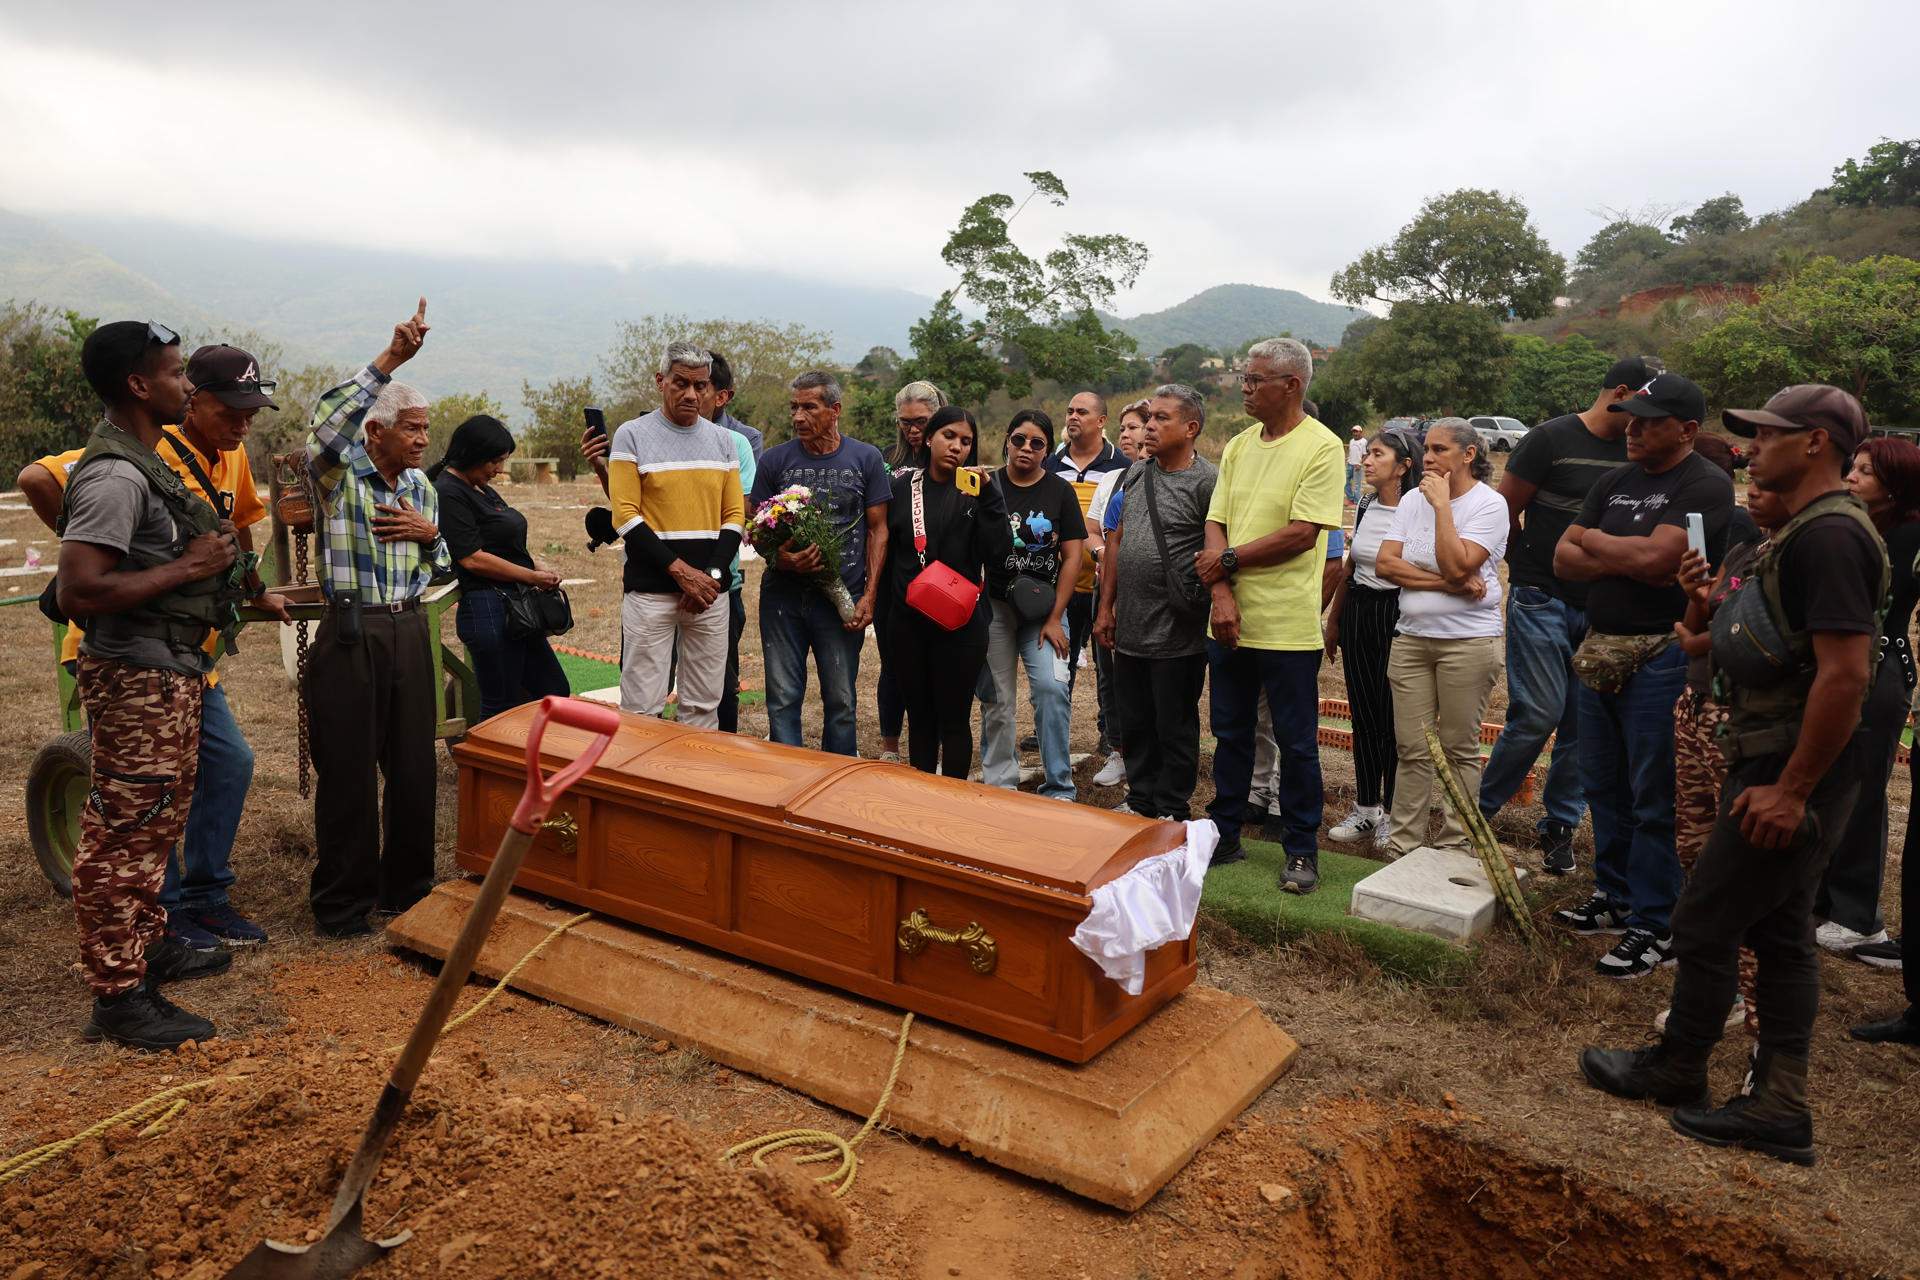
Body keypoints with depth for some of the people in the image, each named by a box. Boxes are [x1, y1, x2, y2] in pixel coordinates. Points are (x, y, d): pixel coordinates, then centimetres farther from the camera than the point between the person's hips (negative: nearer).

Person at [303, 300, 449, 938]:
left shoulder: (422, 487, 13)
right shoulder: (338, 473, -5)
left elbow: (442, 566, 21)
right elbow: (326, 423, -28)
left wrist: (428, 532, -3)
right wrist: (389, 359, -30)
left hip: (409, 632, 6)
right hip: (350, 634, -6)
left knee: (415, 768, 10)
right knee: (348, 772, 1)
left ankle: (408, 888, 25)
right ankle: (342, 904, 14)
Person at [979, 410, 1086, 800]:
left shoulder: (1060, 491, 3)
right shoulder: (988, 486, 3)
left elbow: (1072, 557, 0)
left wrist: (1055, 617, -5)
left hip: (1043, 607, 0)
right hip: (994, 605, 1)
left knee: (1052, 687, -14)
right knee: (997, 698, 4)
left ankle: (1059, 788, -3)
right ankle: (999, 786, 17)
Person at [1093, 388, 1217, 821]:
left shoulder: (1207, 481, -12)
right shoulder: (1136, 473, 10)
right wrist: (1106, 608, 13)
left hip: (1176, 636, -7)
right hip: (1129, 628, 7)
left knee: (1175, 728, 7)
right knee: (1133, 723, 17)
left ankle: (1171, 817, 20)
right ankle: (1140, 804, 32)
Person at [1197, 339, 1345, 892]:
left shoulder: (1322, 447, -9)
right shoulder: (1238, 446, 10)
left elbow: (1302, 534, -17)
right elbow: (1216, 524, 4)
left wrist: (1228, 559, -10)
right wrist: (1222, 594, -11)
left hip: (1287, 625, -6)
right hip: (1230, 619, 6)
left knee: (1296, 742, 5)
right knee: (1230, 733, 15)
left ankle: (1302, 850, 19)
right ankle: (1224, 835, 28)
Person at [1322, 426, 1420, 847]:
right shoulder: (1365, 507, 10)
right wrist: (1333, 621, 20)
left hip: (1396, 616, -7)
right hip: (1358, 614, 7)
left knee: (1394, 719, 1)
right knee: (1364, 715, 11)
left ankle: (1393, 814, 14)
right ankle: (1366, 808, 22)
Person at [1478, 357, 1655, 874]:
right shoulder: (1552, 438, -6)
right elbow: (1505, 511, -2)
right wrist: (1529, 568, 7)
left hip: (1598, 610, 5)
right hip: (1541, 601, -5)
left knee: (1583, 723, 6)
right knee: (1539, 712, -9)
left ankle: (1560, 826, 18)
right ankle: (1480, 808, 8)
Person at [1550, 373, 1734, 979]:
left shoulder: (1705, 485, -9)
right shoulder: (1614, 482, 14)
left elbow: (1654, 554, -23)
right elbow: (1564, 559, 7)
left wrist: (1593, 541, -5)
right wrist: (1625, 560, -10)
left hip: (1661, 658, -8)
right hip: (1599, 650, 8)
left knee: (1654, 799, -1)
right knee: (1604, 787, 16)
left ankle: (1652, 928, 8)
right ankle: (1614, 897, 30)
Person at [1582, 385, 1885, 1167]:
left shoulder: (1830, 536, -19)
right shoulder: (1804, 532, 14)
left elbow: (1845, 672, -26)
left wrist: (1792, 790, -25)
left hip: (1792, 773, -11)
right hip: (1775, 764, 11)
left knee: (1704, 924, 2)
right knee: (1779, 932, 13)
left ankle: (1676, 1073, 21)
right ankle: (1778, 1111, 20)